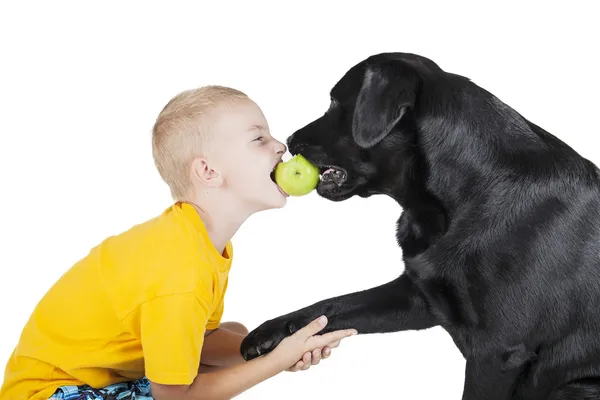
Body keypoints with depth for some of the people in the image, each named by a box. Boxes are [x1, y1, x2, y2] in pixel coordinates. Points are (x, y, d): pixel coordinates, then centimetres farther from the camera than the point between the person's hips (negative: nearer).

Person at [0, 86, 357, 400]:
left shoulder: (209, 239, -5)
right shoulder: (179, 273, -32)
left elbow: (204, 337, 1)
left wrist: (275, 350, -15)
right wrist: (278, 361, -19)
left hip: (120, 364, 9)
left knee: (238, 335, 12)